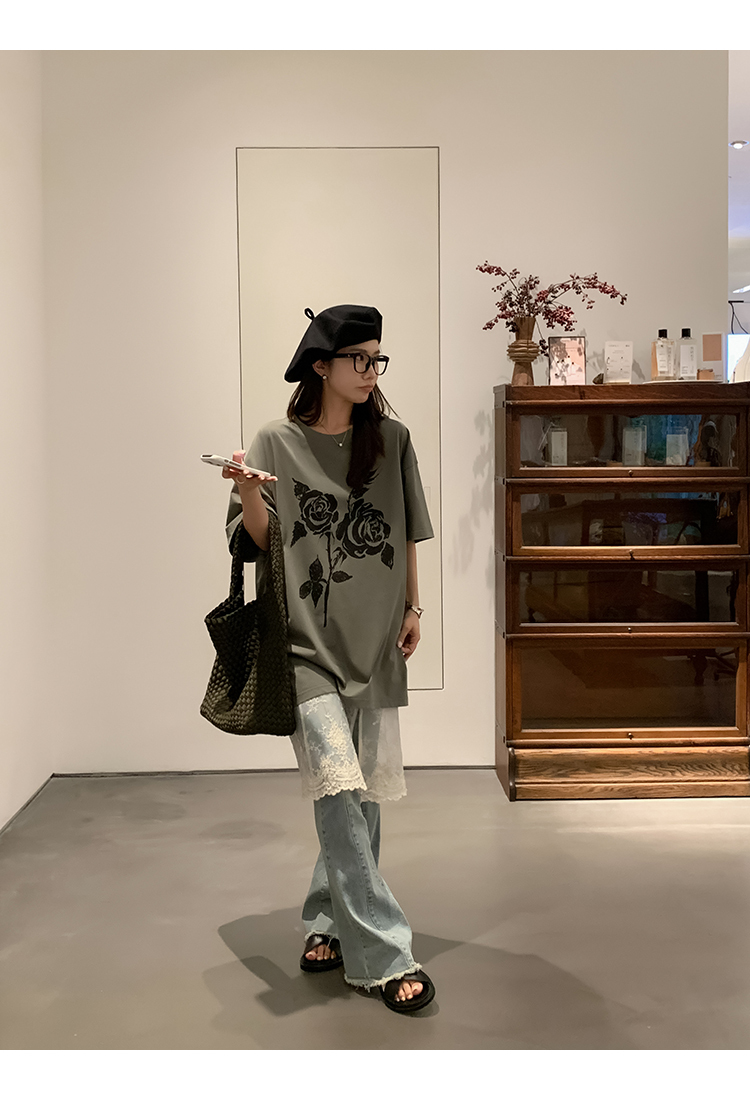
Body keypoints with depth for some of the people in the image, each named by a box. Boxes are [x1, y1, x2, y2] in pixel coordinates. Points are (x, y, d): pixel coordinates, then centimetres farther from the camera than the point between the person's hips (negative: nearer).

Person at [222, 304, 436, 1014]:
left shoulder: (390, 438, 7)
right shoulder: (277, 443, -2)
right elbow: (254, 547, -1)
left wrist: (412, 607, 11)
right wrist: (249, 496, -20)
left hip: (374, 640, 4)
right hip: (307, 642, -4)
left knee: (362, 793, 8)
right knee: (337, 786, -12)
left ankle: (329, 922, 26)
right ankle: (384, 954, -5)